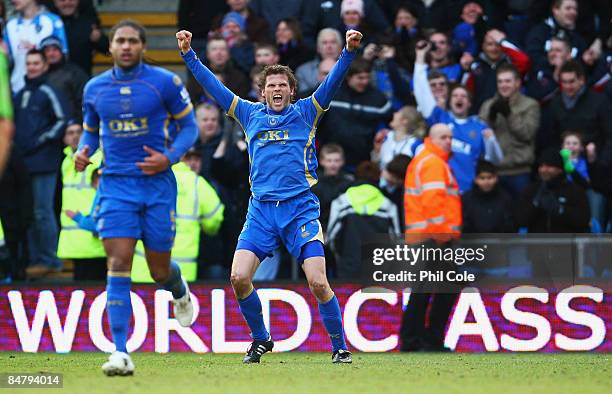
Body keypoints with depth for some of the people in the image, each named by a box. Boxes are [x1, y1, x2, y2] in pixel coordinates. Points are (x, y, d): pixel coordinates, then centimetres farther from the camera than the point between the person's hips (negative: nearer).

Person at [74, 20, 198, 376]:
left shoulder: (165, 82, -3)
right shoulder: (95, 88, 6)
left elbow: (189, 126, 3)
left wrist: (169, 158, -14)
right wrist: (83, 151, -2)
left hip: (157, 183, -1)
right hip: (115, 185, 1)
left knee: (160, 270, 8)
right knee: (118, 266, -13)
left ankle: (180, 291, 48)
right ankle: (121, 353, -17)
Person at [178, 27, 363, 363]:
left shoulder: (305, 113, 10)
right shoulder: (251, 115, 16)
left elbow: (332, 81, -1)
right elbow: (213, 85, 18)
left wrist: (349, 51, -15)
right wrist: (188, 54, 14)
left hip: (300, 207, -2)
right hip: (261, 210, 3)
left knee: (318, 283, -12)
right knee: (239, 278, -11)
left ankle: (340, 347, 3)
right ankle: (260, 339, 11)